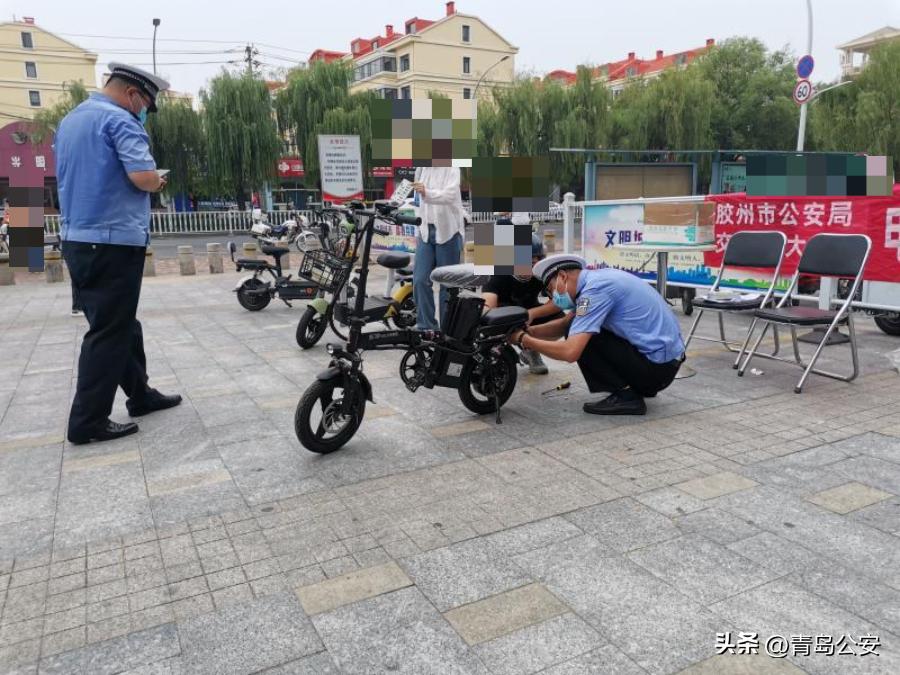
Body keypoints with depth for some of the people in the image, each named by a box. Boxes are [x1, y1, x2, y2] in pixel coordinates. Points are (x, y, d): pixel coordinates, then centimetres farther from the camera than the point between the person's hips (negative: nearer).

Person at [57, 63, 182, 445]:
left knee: (119, 324, 18)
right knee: (110, 332, -3)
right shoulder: (119, 119, -11)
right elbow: (143, 176, -23)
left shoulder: (69, 121, 18)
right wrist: (158, 182, 0)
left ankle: (140, 395, 29)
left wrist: (148, 183, 21)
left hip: (76, 239, 9)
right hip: (114, 241, -9)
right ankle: (88, 421, 1)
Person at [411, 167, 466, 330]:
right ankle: (425, 326, 6)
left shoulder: (451, 168, -7)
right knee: (420, 280, -4)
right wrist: (418, 231, 15)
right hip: (426, 231, 5)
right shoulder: (421, 169, 12)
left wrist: (427, 193, -41)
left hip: (448, 232, -5)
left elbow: (449, 195, -24)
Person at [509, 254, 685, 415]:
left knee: (581, 340, -11)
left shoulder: (594, 289, -20)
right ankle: (637, 387, 16)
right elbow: (564, 324, 18)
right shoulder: (596, 277, 9)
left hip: (657, 366, -9)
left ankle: (625, 396, -5)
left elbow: (569, 352, -26)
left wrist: (524, 340, -12)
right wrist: (527, 331, 5)